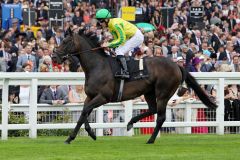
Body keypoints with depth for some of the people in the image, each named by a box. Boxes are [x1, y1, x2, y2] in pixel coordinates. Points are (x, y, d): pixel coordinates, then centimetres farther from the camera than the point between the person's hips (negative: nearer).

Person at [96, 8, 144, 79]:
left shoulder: (115, 24, -24)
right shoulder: (111, 25, 6)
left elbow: (121, 39, -24)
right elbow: (117, 39, 11)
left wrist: (109, 44, -22)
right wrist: (107, 44, -5)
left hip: (137, 36, -10)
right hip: (131, 37, 10)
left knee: (119, 52, -17)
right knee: (117, 51, 15)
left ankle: (125, 72, -22)